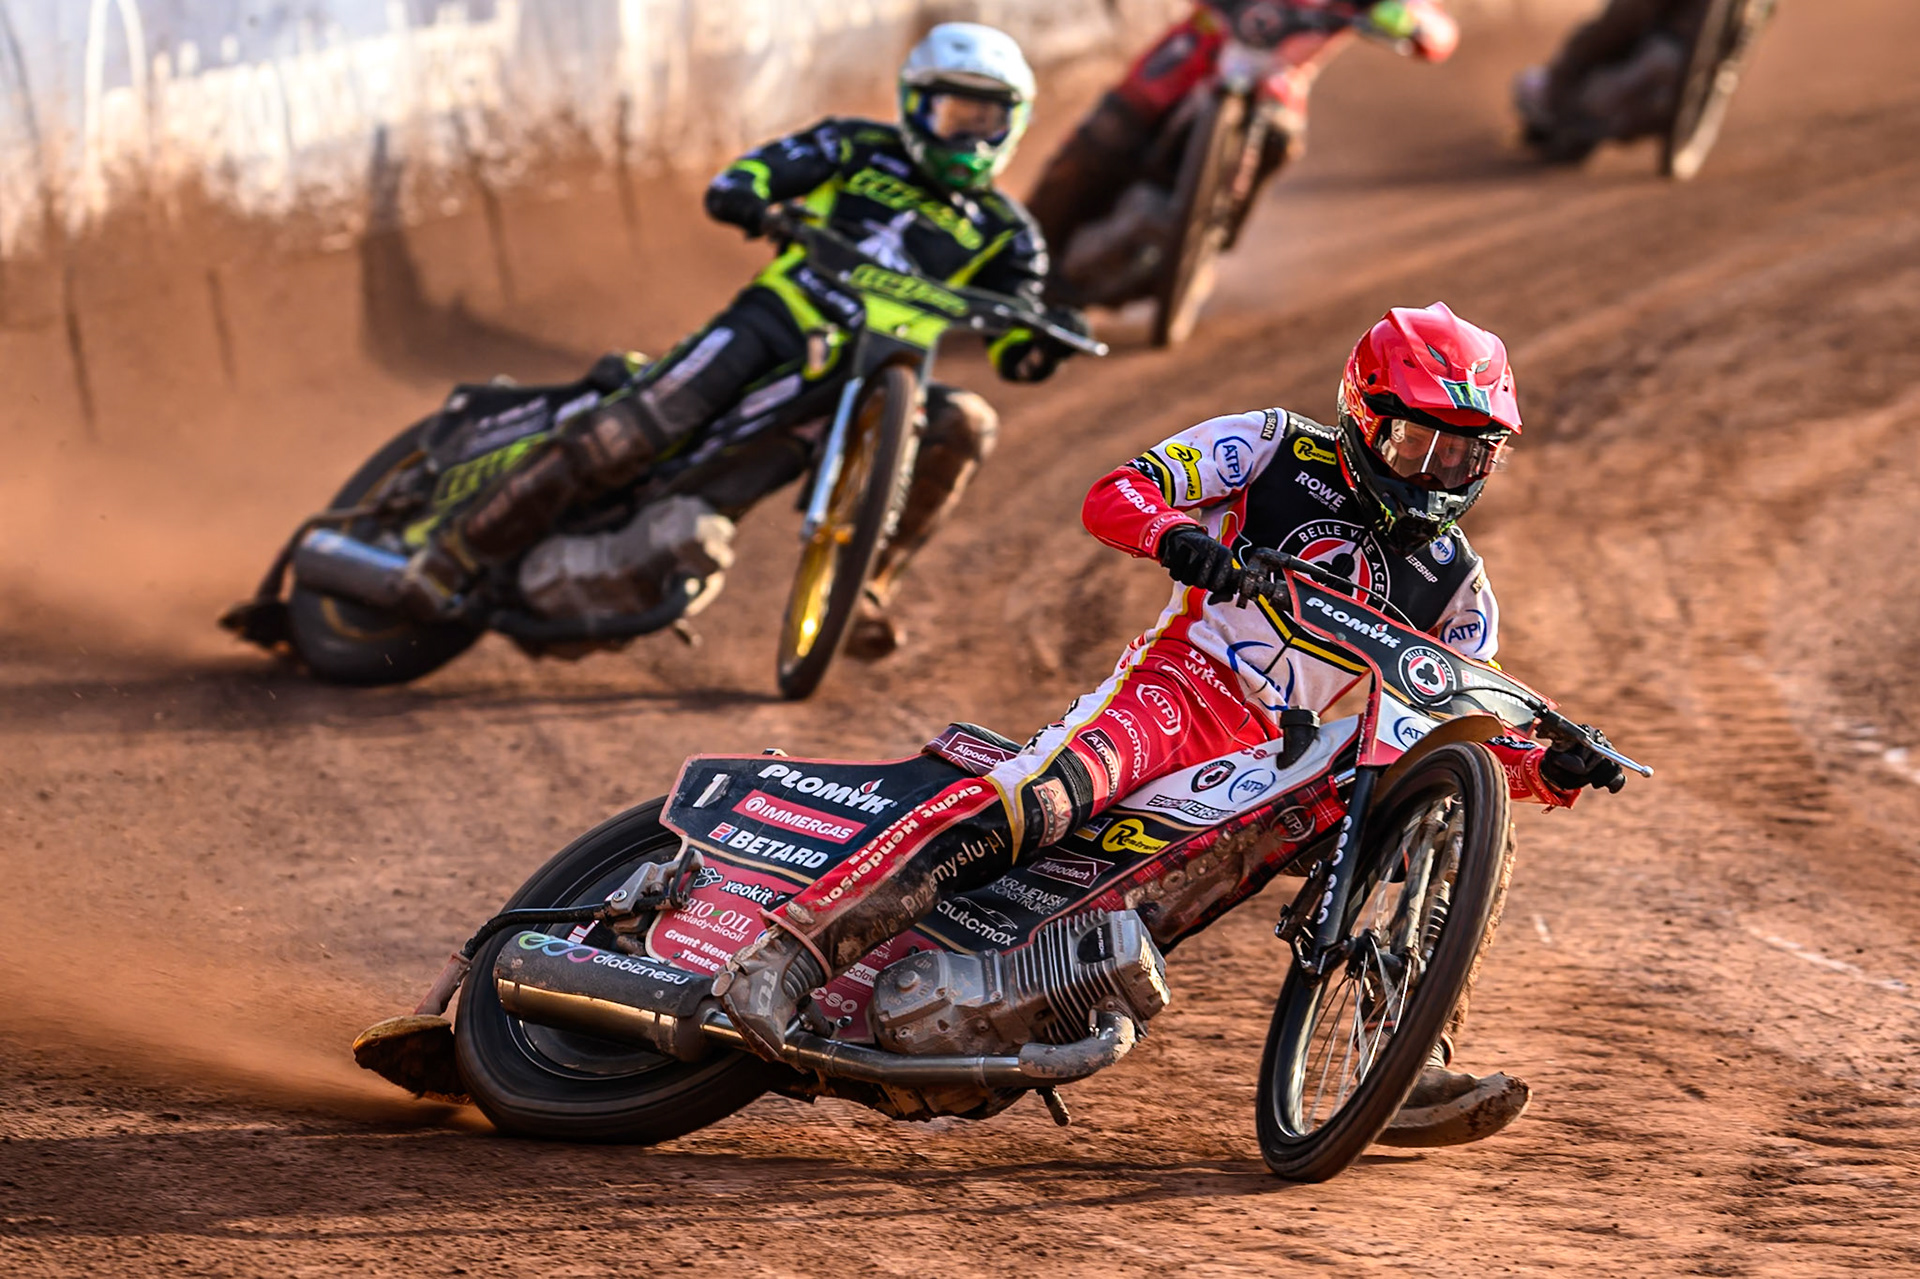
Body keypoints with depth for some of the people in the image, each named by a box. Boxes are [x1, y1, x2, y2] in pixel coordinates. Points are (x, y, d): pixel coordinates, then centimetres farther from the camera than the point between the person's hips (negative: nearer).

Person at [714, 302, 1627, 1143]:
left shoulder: (1454, 579, 16)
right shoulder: (1278, 451, 4)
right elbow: (1112, 496, -4)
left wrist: (1552, 768, -3)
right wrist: (1175, 534, -27)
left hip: (1281, 752, 6)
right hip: (1177, 683, -6)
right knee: (1047, 791, -35)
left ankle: (1410, 1069, -9)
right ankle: (789, 950, -43)